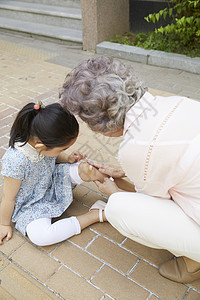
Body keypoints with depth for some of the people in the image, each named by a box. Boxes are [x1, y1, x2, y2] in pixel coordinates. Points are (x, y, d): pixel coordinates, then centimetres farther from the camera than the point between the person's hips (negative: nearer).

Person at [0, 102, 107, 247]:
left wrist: (68, 158, -13)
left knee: (84, 168, -18)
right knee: (39, 235, -31)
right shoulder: (16, 161, -37)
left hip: (51, 183, 5)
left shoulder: (41, 140, -19)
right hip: (29, 205, -5)